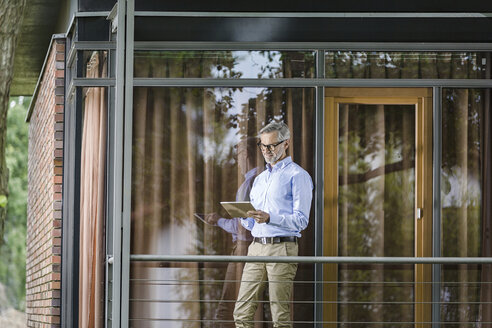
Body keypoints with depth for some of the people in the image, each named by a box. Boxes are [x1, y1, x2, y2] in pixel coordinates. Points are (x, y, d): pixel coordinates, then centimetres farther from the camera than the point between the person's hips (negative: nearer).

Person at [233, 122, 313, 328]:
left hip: (282, 248, -7)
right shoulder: (260, 179, 23)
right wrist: (244, 217, 2)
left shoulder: (297, 175, -1)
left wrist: (269, 218, -23)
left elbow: (301, 220, -10)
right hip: (256, 248, 7)